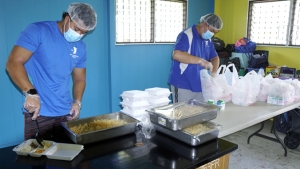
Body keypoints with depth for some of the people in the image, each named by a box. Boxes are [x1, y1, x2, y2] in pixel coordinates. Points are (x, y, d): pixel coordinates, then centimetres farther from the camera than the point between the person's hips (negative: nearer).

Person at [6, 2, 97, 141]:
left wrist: (77, 102, -2)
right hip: (38, 114, -5)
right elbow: (13, 62, -14)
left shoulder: (80, 48, 7)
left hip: (66, 113, 5)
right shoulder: (38, 31, -8)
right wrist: (31, 92, -27)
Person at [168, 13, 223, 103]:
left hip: (200, 85, 8)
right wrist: (201, 61, -29)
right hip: (183, 85, -7)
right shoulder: (186, 35, -14)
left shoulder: (207, 40, 11)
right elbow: (176, 54, -29)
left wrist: (213, 73, -6)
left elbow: (215, 57, 14)